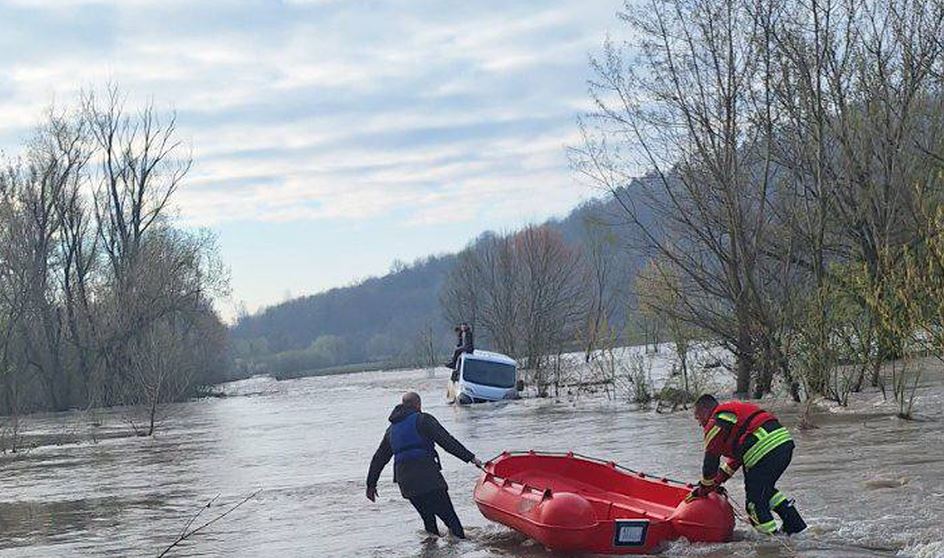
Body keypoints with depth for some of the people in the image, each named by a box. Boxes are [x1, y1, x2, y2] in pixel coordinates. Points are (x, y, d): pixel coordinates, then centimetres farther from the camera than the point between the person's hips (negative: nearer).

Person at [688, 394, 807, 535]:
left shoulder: (715, 424, 4)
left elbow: (710, 462, 8)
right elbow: (736, 457, 36)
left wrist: (703, 490, 21)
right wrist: (717, 482, 38)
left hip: (765, 451, -9)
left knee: (755, 499, 1)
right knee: (766, 489, 27)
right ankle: (794, 523, 26)